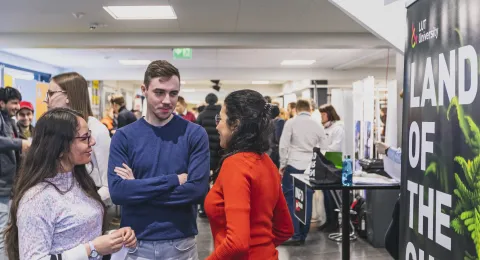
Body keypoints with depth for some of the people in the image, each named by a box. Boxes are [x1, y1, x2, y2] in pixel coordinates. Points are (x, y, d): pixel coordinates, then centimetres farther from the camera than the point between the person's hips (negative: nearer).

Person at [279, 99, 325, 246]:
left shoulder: (291, 123, -2)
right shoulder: (318, 126, 7)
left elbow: (283, 145, -6)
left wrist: (282, 164, 2)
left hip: (293, 165, -3)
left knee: (291, 201, 3)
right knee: (307, 201, 9)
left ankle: (295, 236, 2)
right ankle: (302, 235, 16)